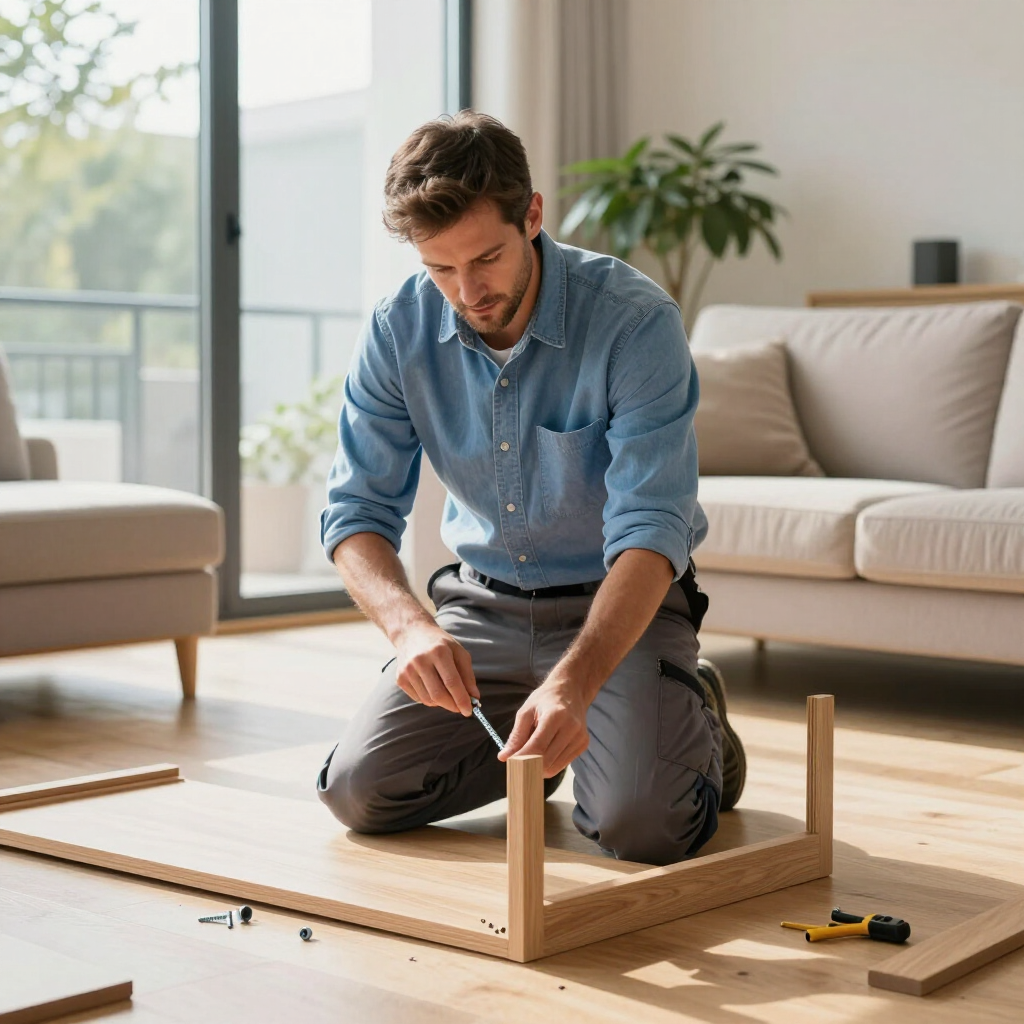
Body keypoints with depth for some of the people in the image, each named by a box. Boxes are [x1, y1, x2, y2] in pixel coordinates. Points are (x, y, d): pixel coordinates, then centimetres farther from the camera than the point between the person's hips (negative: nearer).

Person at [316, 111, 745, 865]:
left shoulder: (637, 321, -24)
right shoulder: (399, 331, -11)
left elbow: (650, 530, -30)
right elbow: (358, 507, -11)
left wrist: (572, 683, -45)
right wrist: (411, 625, -32)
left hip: (622, 603, -4)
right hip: (482, 601, 4)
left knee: (643, 826, -25)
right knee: (360, 792, -10)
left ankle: (696, 725, 12)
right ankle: (528, 749, 19)